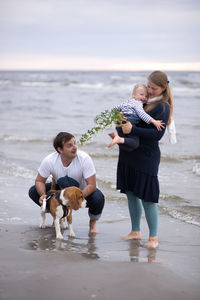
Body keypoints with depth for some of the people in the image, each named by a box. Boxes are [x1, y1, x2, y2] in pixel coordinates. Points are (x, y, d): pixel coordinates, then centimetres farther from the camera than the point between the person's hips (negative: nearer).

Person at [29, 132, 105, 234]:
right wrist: (43, 195, -31)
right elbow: (39, 181, -10)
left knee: (98, 198, -35)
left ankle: (93, 222, 0)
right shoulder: (49, 161, -24)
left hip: (83, 190, -2)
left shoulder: (84, 158, -30)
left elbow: (92, 185, -29)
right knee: (33, 191, -16)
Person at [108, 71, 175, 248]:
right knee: (131, 194, 12)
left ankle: (153, 238, 4)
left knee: (147, 198, -6)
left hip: (146, 157, -7)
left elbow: (157, 134, -18)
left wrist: (133, 130, -23)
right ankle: (136, 232, 24)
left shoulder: (163, 107, -9)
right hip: (128, 155, 7)